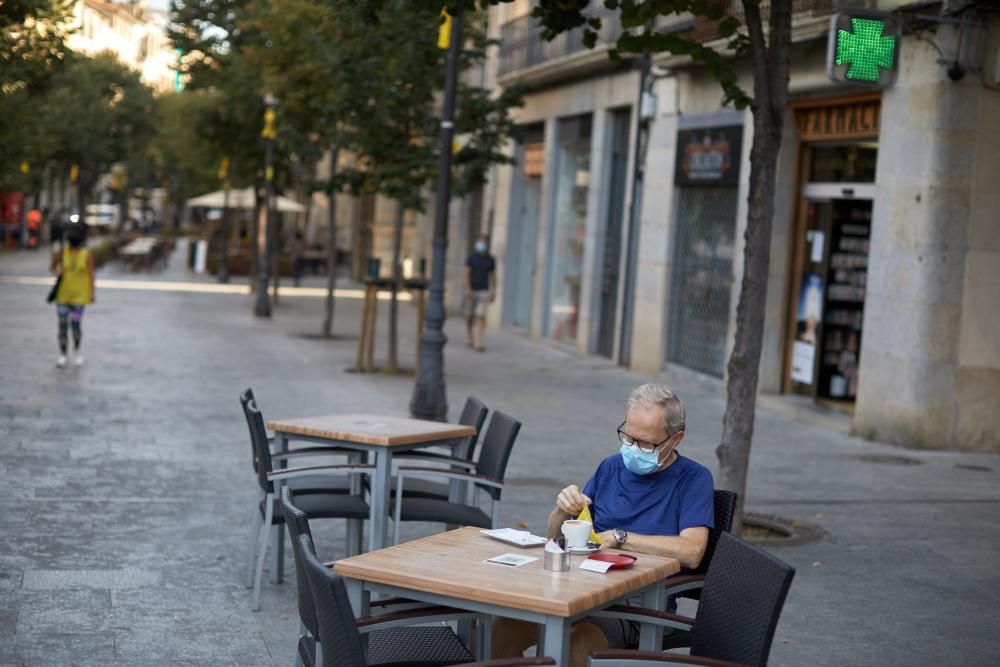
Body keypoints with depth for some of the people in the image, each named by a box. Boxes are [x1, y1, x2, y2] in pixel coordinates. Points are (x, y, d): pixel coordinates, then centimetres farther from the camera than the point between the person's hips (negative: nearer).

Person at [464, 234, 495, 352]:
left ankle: (478, 342, -18)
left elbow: (493, 276, 10)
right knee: (470, 316, 12)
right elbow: (467, 274, -7)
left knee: (481, 316, -13)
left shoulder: (490, 260, 4)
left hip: (483, 292, 0)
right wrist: (467, 289, -18)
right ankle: (469, 337, 36)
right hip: (471, 290, 0)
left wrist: (493, 292, 6)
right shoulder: (471, 257, -2)